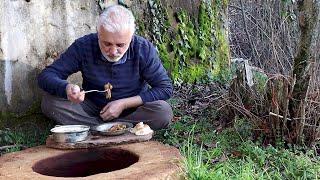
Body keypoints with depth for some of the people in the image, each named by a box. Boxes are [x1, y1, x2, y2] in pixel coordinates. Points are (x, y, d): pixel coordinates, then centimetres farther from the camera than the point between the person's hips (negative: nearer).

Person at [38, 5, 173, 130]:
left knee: (164, 112, -31)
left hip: (131, 109, -1)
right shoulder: (83, 46, -16)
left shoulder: (144, 49, -17)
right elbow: (46, 76, -14)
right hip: (91, 108, 1)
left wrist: (124, 104, -21)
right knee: (49, 101, -23)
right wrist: (66, 88, -39)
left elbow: (165, 88, -14)